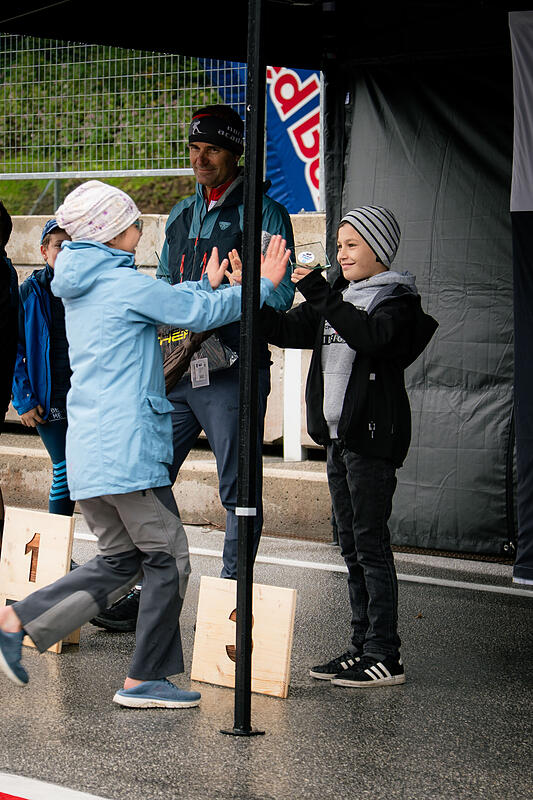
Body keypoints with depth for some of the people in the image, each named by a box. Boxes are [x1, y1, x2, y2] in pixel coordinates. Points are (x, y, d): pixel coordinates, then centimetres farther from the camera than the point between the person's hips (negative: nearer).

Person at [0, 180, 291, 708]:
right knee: (167, 558, 2)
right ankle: (144, 680, 5)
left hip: (88, 449, 9)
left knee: (120, 560, 14)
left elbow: (167, 305, 27)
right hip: (126, 449, -9)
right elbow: (204, 312, -5)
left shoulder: (82, 288, 16)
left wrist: (206, 286, 30)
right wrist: (263, 284, 7)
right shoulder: (124, 283, -10)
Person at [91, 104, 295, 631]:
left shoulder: (263, 213, -2)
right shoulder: (181, 216, 19)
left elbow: (278, 294, -9)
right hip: (176, 369, 6)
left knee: (238, 489, 0)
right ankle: (145, 594, 10)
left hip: (233, 368, -6)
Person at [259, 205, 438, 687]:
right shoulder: (338, 297, 16)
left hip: (373, 435, -8)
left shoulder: (396, 300, -7)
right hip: (338, 435, 8)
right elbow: (287, 330, 14)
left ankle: (385, 656, -5)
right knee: (352, 547, 11)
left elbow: (372, 336, -27)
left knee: (370, 544, -8)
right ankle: (363, 647, 18)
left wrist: (322, 296, -30)